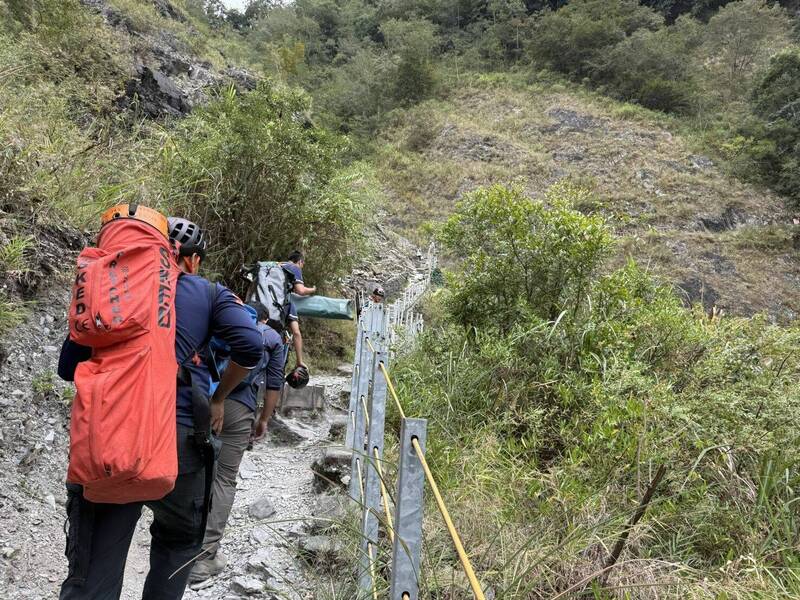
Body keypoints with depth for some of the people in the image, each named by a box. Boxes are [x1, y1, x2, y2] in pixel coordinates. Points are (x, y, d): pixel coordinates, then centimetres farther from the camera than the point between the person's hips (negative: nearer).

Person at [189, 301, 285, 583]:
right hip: (237, 405, -2)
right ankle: (206, 557, 1)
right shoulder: (272, 337, 23)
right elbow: (275, 383, 22)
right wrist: (263, 420, 32)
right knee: (224, 479, 4)